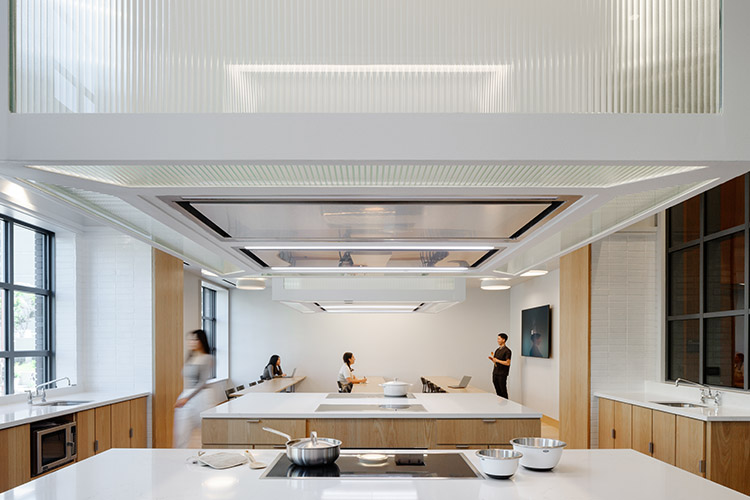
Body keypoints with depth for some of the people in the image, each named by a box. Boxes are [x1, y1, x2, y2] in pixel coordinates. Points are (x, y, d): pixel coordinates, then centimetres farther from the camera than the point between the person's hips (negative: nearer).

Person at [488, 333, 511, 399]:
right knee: (498, 391, 10)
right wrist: (491, 359, -1)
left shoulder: (507, 351, -10)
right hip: (495, 373, 7)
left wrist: (497, 360, -16)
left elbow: (507, 363, -16)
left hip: (502, 374, -7)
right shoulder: (497, 350, 14)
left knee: (503, 391, -2)